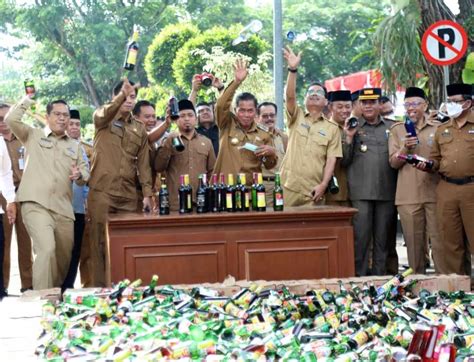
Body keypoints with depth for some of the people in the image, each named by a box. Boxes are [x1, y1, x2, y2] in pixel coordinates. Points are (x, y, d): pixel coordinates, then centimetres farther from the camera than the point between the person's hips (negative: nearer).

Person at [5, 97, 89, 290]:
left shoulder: (75, 146, 21)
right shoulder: (33, 136, 9)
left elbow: (85, 174, 17)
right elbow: (11, 120, -6)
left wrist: (80, 175, -6)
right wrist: (27, 100, 3)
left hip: (63, 209, 5)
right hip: (36, 205, -5)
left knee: (64, 257, 10)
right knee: (47, 249, -24)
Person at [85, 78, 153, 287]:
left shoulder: (139, 129, 14)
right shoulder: (103, 120, 4)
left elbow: (143, 163, 10)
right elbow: (105, 113, -22)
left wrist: (147, 193, 1)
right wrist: (121, 95, -40)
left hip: (128, 195, 4)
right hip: (101, 192, -3)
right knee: (100, 243, -3)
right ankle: (98, 288, -1)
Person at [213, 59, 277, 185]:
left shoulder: (264, 135, 8)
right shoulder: (228, 126, 3)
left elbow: (270, 165, 14)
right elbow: (221, 105, -16)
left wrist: (271, 153, -8)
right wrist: (236, 82, -22)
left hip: (251, 188, 2)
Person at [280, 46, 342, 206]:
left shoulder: (332, 128, 8)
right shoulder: (296, 118, 11)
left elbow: (331, 160, 1)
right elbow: (290, 96, -8)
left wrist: (323, 185, -11)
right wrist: (293, 69, -20)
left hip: (313, 190, -1)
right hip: (289, 187, 1)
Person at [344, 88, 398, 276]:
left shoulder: (392, 127, 12)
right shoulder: (353, 127, 8)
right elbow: (344, 161, 2)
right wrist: (349, 137, -9)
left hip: (386, 191, 2)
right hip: (361, 192, -2)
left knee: (384, 237, 6)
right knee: (360, 236, -4)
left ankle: (380, 276, 14)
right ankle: (359, 276, 3)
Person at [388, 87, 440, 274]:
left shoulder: (438, 128, 10)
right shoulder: (397, 129, 11)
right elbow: (393, 162, 6)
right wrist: (405, 148, -13)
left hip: (435, 192, 0)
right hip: (408, 195, 0)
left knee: (439, 238, -3)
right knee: (414, 241, 2)